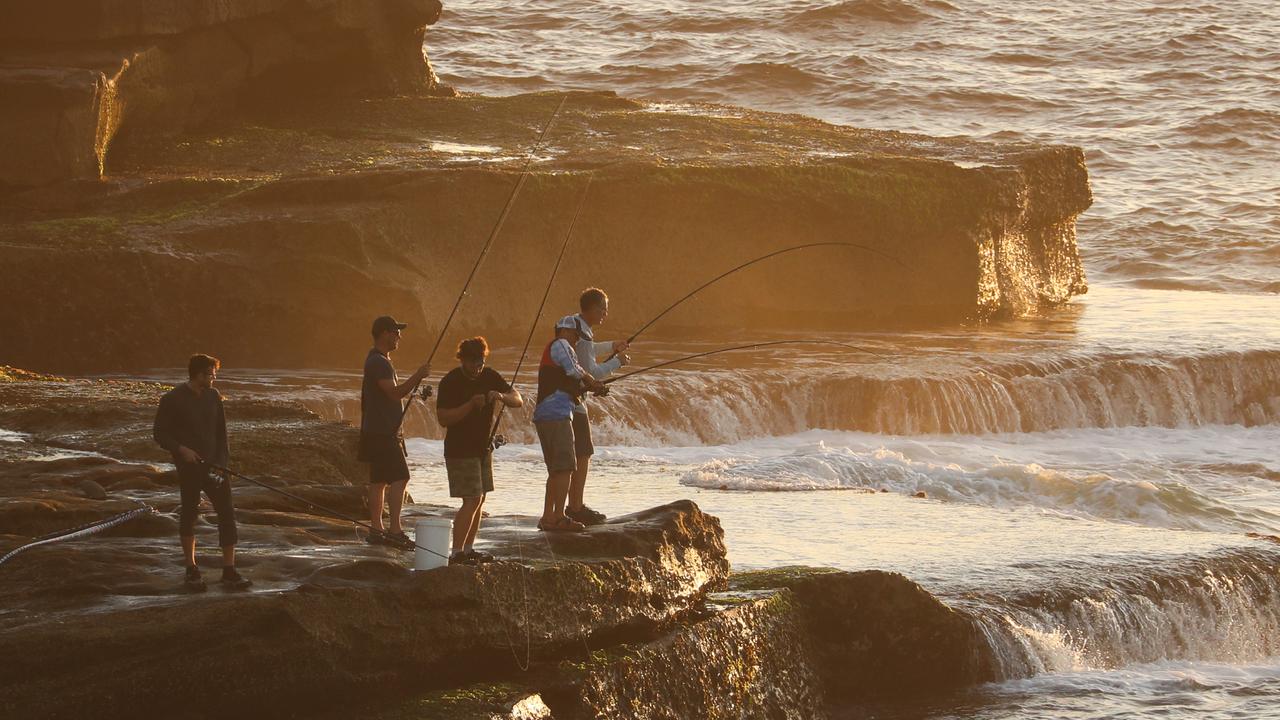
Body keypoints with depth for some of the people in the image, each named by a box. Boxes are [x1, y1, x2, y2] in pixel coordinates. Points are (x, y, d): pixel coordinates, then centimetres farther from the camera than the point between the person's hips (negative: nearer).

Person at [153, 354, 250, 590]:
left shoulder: (213, 396, 8)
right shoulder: (172, 400, -8)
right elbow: (159, 434, -5)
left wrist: (223, 461, 5)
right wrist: (181, 449, -20)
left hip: (213, 465, 4)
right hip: (189, 467, -4)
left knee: (227, 513, -4)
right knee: (189, 515, 6)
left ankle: (229, 571, -2)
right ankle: (191, 570, 18)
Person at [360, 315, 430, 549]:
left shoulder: (379, 360, 18)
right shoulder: (378, 363, -16)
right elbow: (394, 393, -23)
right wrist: (417, 377, -21)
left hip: (386, 431, 11)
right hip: (381, 432, -11)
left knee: (379, 480, 10)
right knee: (399, 478, -14)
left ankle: (376, 530, 12)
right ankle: (395, 530, -18)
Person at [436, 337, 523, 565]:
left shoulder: (489, 376, 4)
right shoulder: (450, 382, -14)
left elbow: (518, 400, 3)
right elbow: (443, 418, -20)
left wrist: (501, 396, -19)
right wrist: (471, 405, -28)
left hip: (483, 447, 7)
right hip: (460, 450, -7)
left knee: (479, 499, 10)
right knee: (472, 500, -14)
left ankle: (468, 549, 17)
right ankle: (456, 553, -13)